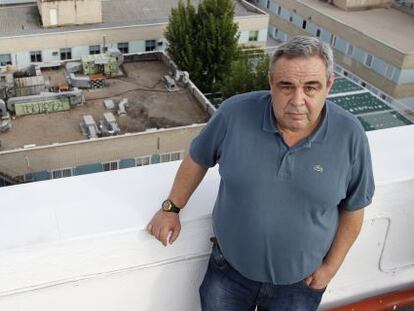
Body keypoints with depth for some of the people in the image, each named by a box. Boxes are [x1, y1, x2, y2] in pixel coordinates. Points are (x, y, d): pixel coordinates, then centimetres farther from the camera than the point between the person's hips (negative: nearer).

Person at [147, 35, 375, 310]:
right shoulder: (235, 113, -19)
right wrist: (172, 209, 5)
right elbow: (198, 160, -2)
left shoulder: (350, 136, -17)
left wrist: (331, 266, -2)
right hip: (229, 270, 0)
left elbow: (353, 208, -4)